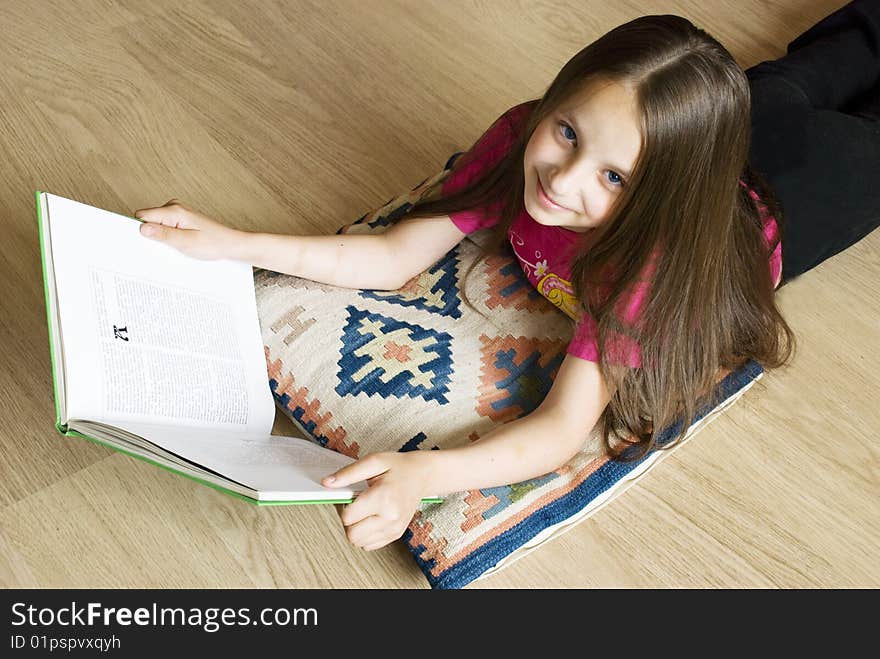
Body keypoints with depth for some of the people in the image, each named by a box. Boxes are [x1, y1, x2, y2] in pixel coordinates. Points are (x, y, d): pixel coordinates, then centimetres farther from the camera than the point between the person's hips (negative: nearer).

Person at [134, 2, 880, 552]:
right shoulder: (523, 138, -39)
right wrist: (233, 244, -42)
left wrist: (421, 474, -73)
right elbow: (395, 258, -32)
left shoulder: (649, 258, -53)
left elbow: (562, 432, -56)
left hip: (782, 201, -4)